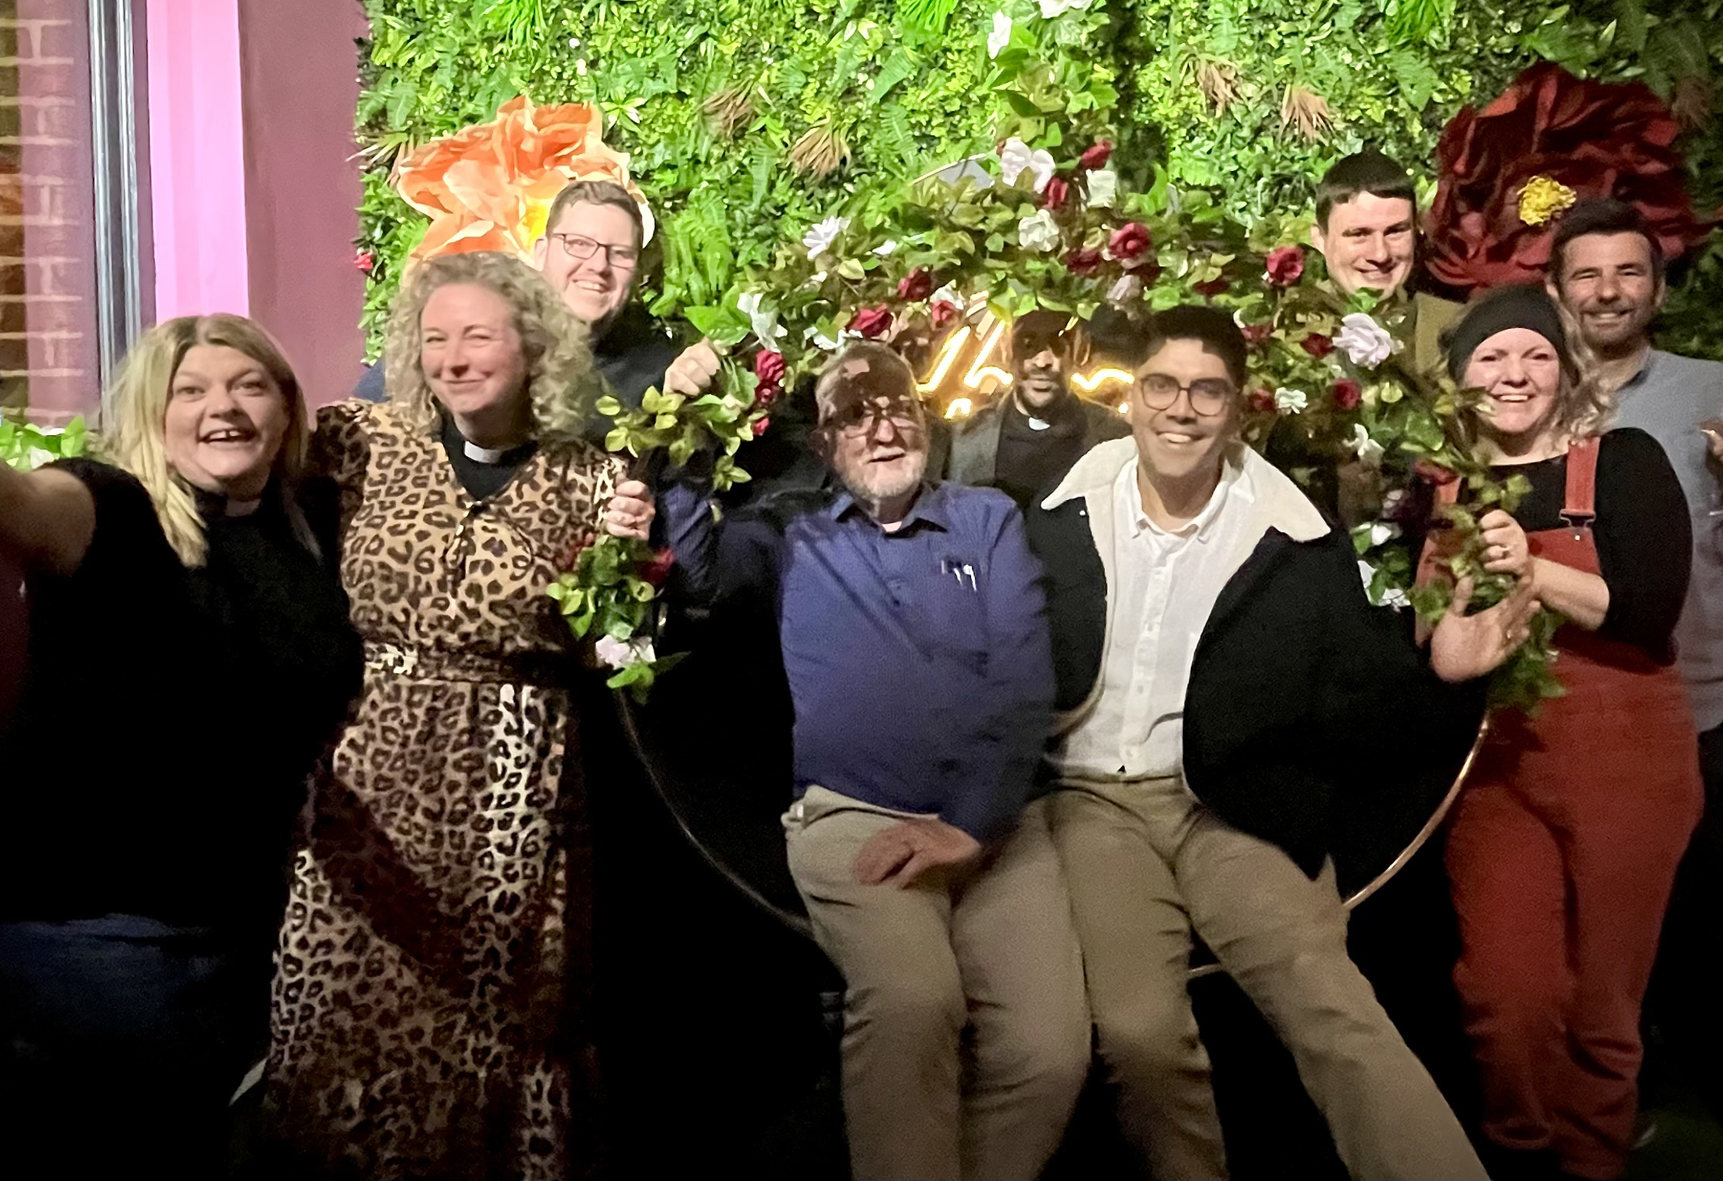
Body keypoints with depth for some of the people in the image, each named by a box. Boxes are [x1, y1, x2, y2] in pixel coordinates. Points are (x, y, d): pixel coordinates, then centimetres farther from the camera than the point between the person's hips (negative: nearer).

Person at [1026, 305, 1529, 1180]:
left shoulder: (1294, 539, 3)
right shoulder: (1063, 518, 4)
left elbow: (1351, 696, 4)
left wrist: (1435, 675, -14)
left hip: (1235, 805, 0)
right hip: (1092, 800, 0)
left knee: (1333, 1011, -20)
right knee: (1135, 1028, -21)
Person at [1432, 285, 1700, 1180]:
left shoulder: (1624, 462, -3)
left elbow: (1652, 610, -14)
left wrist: (1533, 571, -24)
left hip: (1623, 762, -2)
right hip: (1495, 763, 2)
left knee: (1602, 1003, 6)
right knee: (1505, 996, -7)